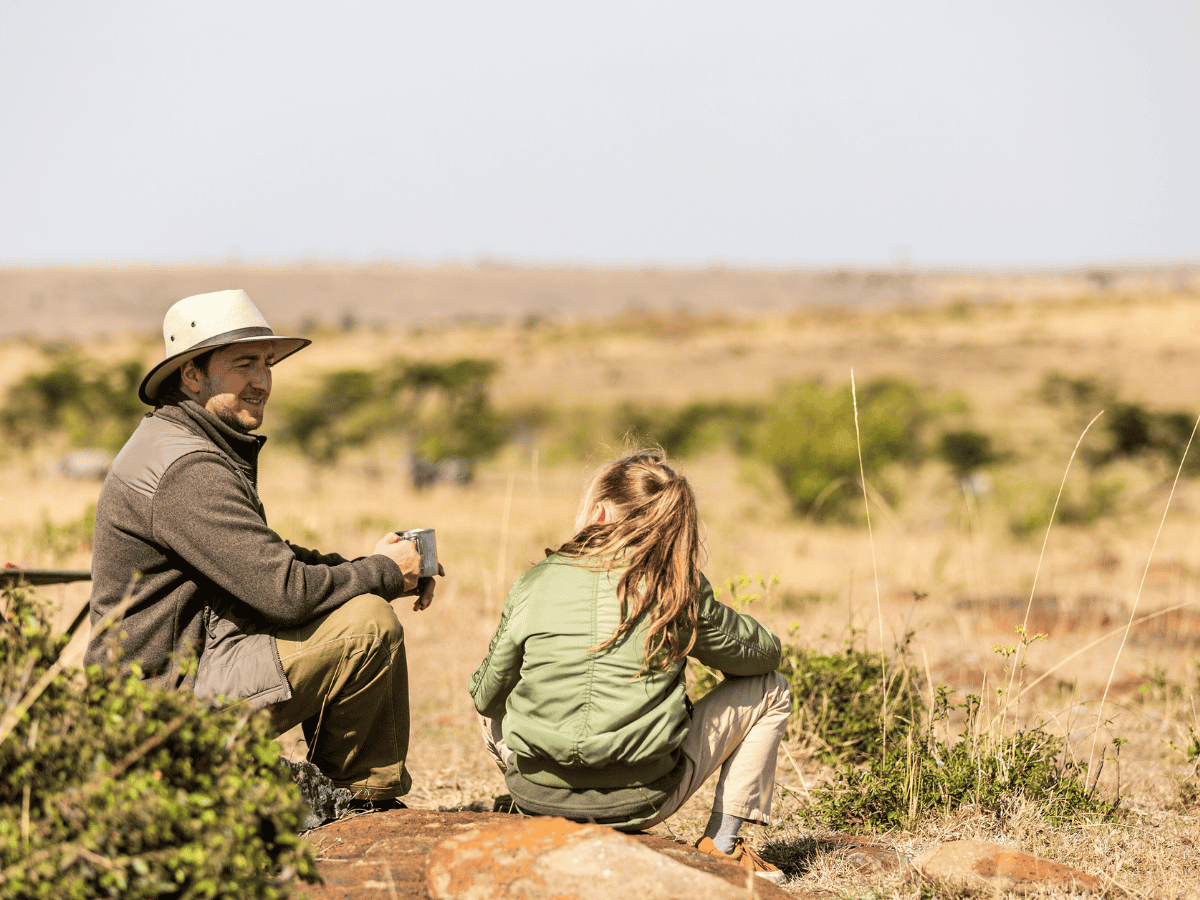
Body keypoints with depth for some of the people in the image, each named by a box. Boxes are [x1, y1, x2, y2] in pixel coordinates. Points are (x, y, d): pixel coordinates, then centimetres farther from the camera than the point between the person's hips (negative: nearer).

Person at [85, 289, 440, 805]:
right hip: (173, 695, -11)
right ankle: (357, 797, 0)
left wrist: (374, 568, 6)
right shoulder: (186, 469, -20)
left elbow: (265, 561, 20)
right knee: (368, 623, -19)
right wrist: (384, 573, -8)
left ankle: (382, 798, 15)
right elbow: (283, 591, -24)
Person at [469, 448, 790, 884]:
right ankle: (721, 843, 17)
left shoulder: (534, 583, -4)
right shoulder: (681, 590, -8)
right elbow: (764, 651, 8)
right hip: (640, 803, -2)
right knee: (768, 689, 15)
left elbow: (486, 695, 6)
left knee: (494, 712, 35)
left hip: (538, 797, 2)